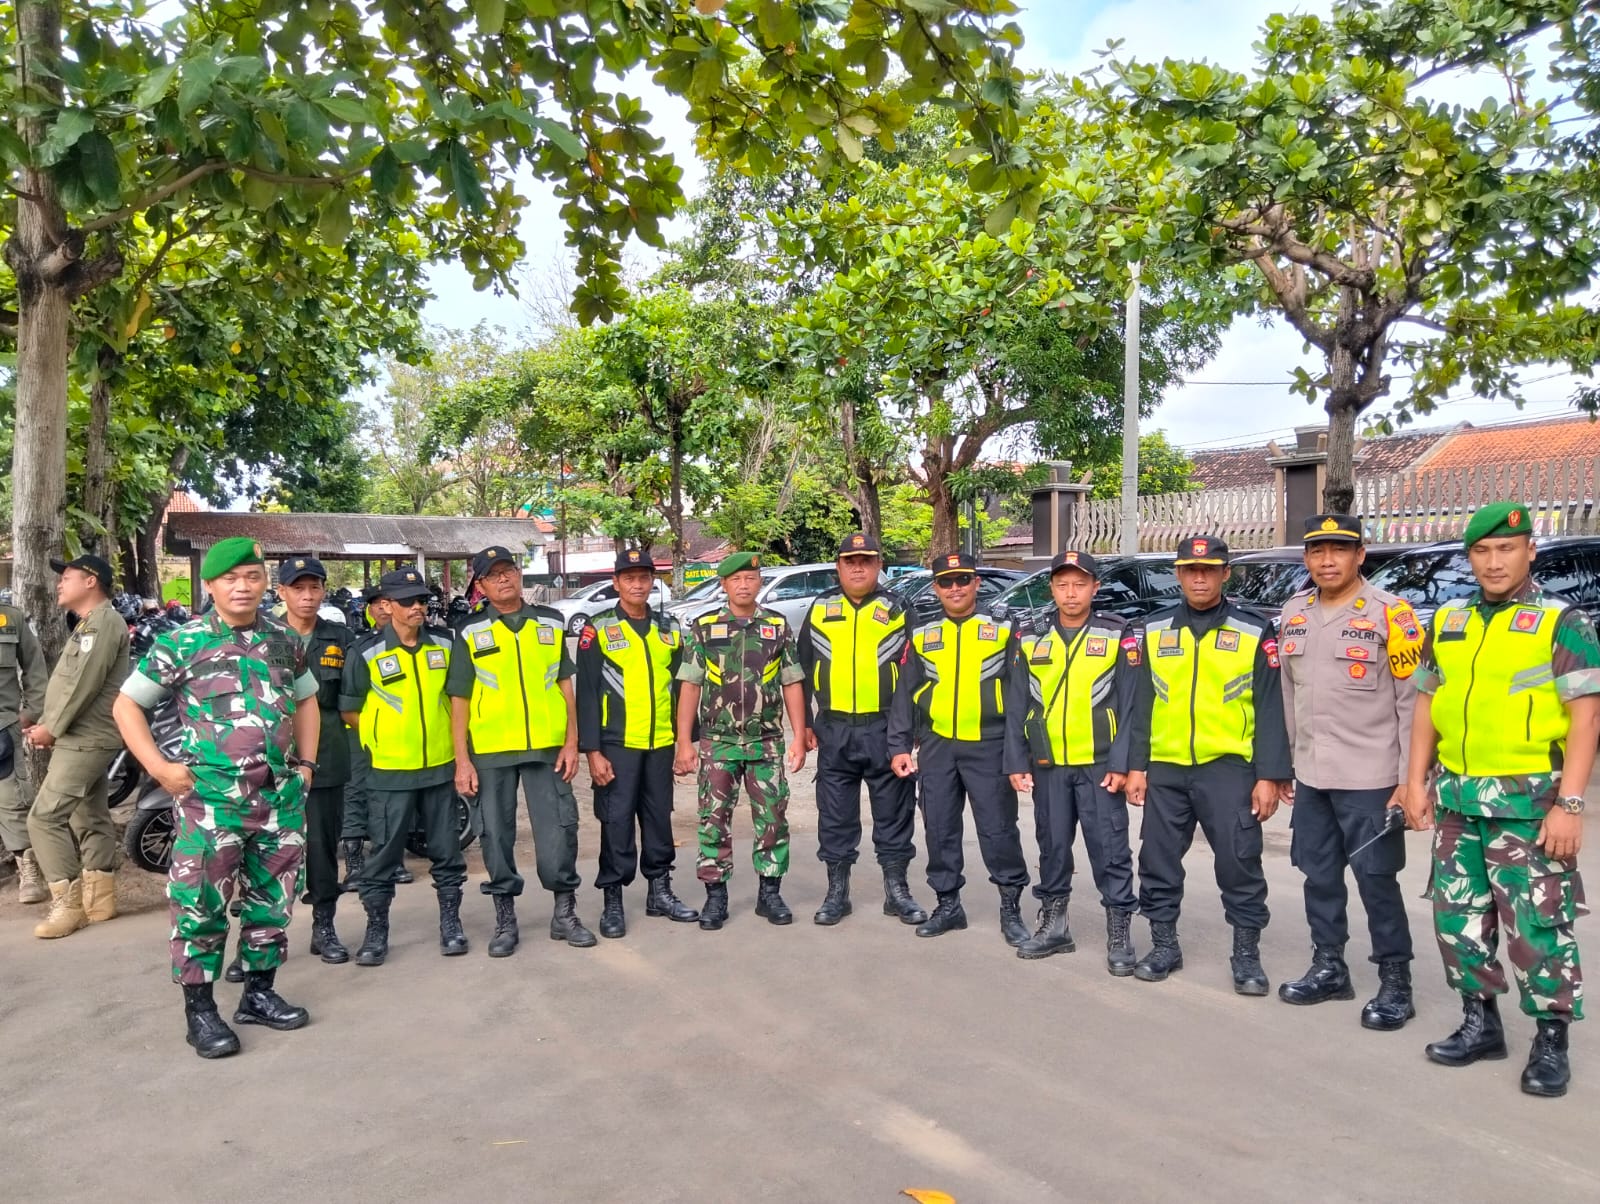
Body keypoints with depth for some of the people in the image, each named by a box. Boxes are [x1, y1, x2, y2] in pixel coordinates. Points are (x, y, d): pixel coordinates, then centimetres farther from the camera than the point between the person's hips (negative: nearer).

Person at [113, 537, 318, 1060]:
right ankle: (200, 1009, 10)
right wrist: (158, 767, -6)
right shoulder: (181, 642, -3)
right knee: (201, 903, -3)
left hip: (280, 794, 4)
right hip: (210, 796, -4)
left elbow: (305, 700, 24)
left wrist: (305, 764, 14)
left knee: (273, 898, 12)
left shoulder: (285, 640, 9)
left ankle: (259, 992, 26)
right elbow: (126, 705, 3)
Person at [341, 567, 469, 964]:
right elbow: (349, 711, 0)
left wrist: (453, 735, 6)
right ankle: (376, 929, 17)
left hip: (441, 766, 3)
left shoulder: (445, 645, 3)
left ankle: (450, 921, 22)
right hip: (390, 771, -3)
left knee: (447, 849, 10)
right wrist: (384, 736, -2)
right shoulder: (366, 653, -6)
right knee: (384, 853, 4)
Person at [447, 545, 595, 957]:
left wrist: (571, 742, 1)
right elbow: (459, 699, 2)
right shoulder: (471, 634, 4)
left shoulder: (550, 625, 9)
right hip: (491, 751, -1)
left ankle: (565, 912, 17)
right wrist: (462, 760, -4)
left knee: (559, 829, 1)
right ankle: (505, 919, 20)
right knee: (497, 834, 6)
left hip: (546, 748, 1)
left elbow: (565, 685, 9)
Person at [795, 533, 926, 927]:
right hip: (833, 728, 1)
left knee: (894, 810, 6)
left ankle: (896, 889, 19)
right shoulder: (820, 609, 8)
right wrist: (804, 722, 7)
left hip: (885, 728, -1)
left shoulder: (896, 611, 4)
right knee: (835, 813, 8)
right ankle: (837, 891, 20)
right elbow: (801, 669, 12)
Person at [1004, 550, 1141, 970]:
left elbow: (1129, 705, -5)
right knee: (1052, 846, 13)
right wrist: (1016, 762, 1)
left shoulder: (1118, 637, -1)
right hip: (1047, 765, 3)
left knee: (1110, 848, -1)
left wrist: (1121, 763, -11)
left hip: (1099, 764, -3)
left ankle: (1119, 932, 10)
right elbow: (1017, 707, 7)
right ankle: (1053, 924, 26)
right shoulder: (1031, 640, 6)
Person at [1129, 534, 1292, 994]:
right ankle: (1164, 944, 24)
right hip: (1165, 768, 3)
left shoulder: (1254, 631, 0)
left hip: (1228, 766, -3)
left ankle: (1247, 953, 17)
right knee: (1158, 861, 8)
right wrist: (1136, 766, 5)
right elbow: (1141, 704, 10)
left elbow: (1270, 709, -2)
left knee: (1239, 862, 0)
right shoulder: (1155, 630, 8)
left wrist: (1269, 776, -7)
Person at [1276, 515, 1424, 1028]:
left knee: (1376, 880, 1)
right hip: (1310, 777, 6)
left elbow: (1413, 701, -9)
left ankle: (1395, 981, 17)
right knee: (1319, 875, 14)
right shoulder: (1293, 613, 7)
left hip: (1371, 778, -5)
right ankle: (1328, 967, 28)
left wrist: (1412, 778, -12)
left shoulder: (1390, 614, -9)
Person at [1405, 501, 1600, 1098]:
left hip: (1529, 802, -5)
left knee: (1538, 924, 0)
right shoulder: (1447, 623, 10)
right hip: (1457, 800, 5)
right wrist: (1416, 782, 8)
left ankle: (1551, 1042, 15)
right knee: (1458, 916, 11)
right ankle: (1480, 1022, 27)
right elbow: (1426, 704, 14)